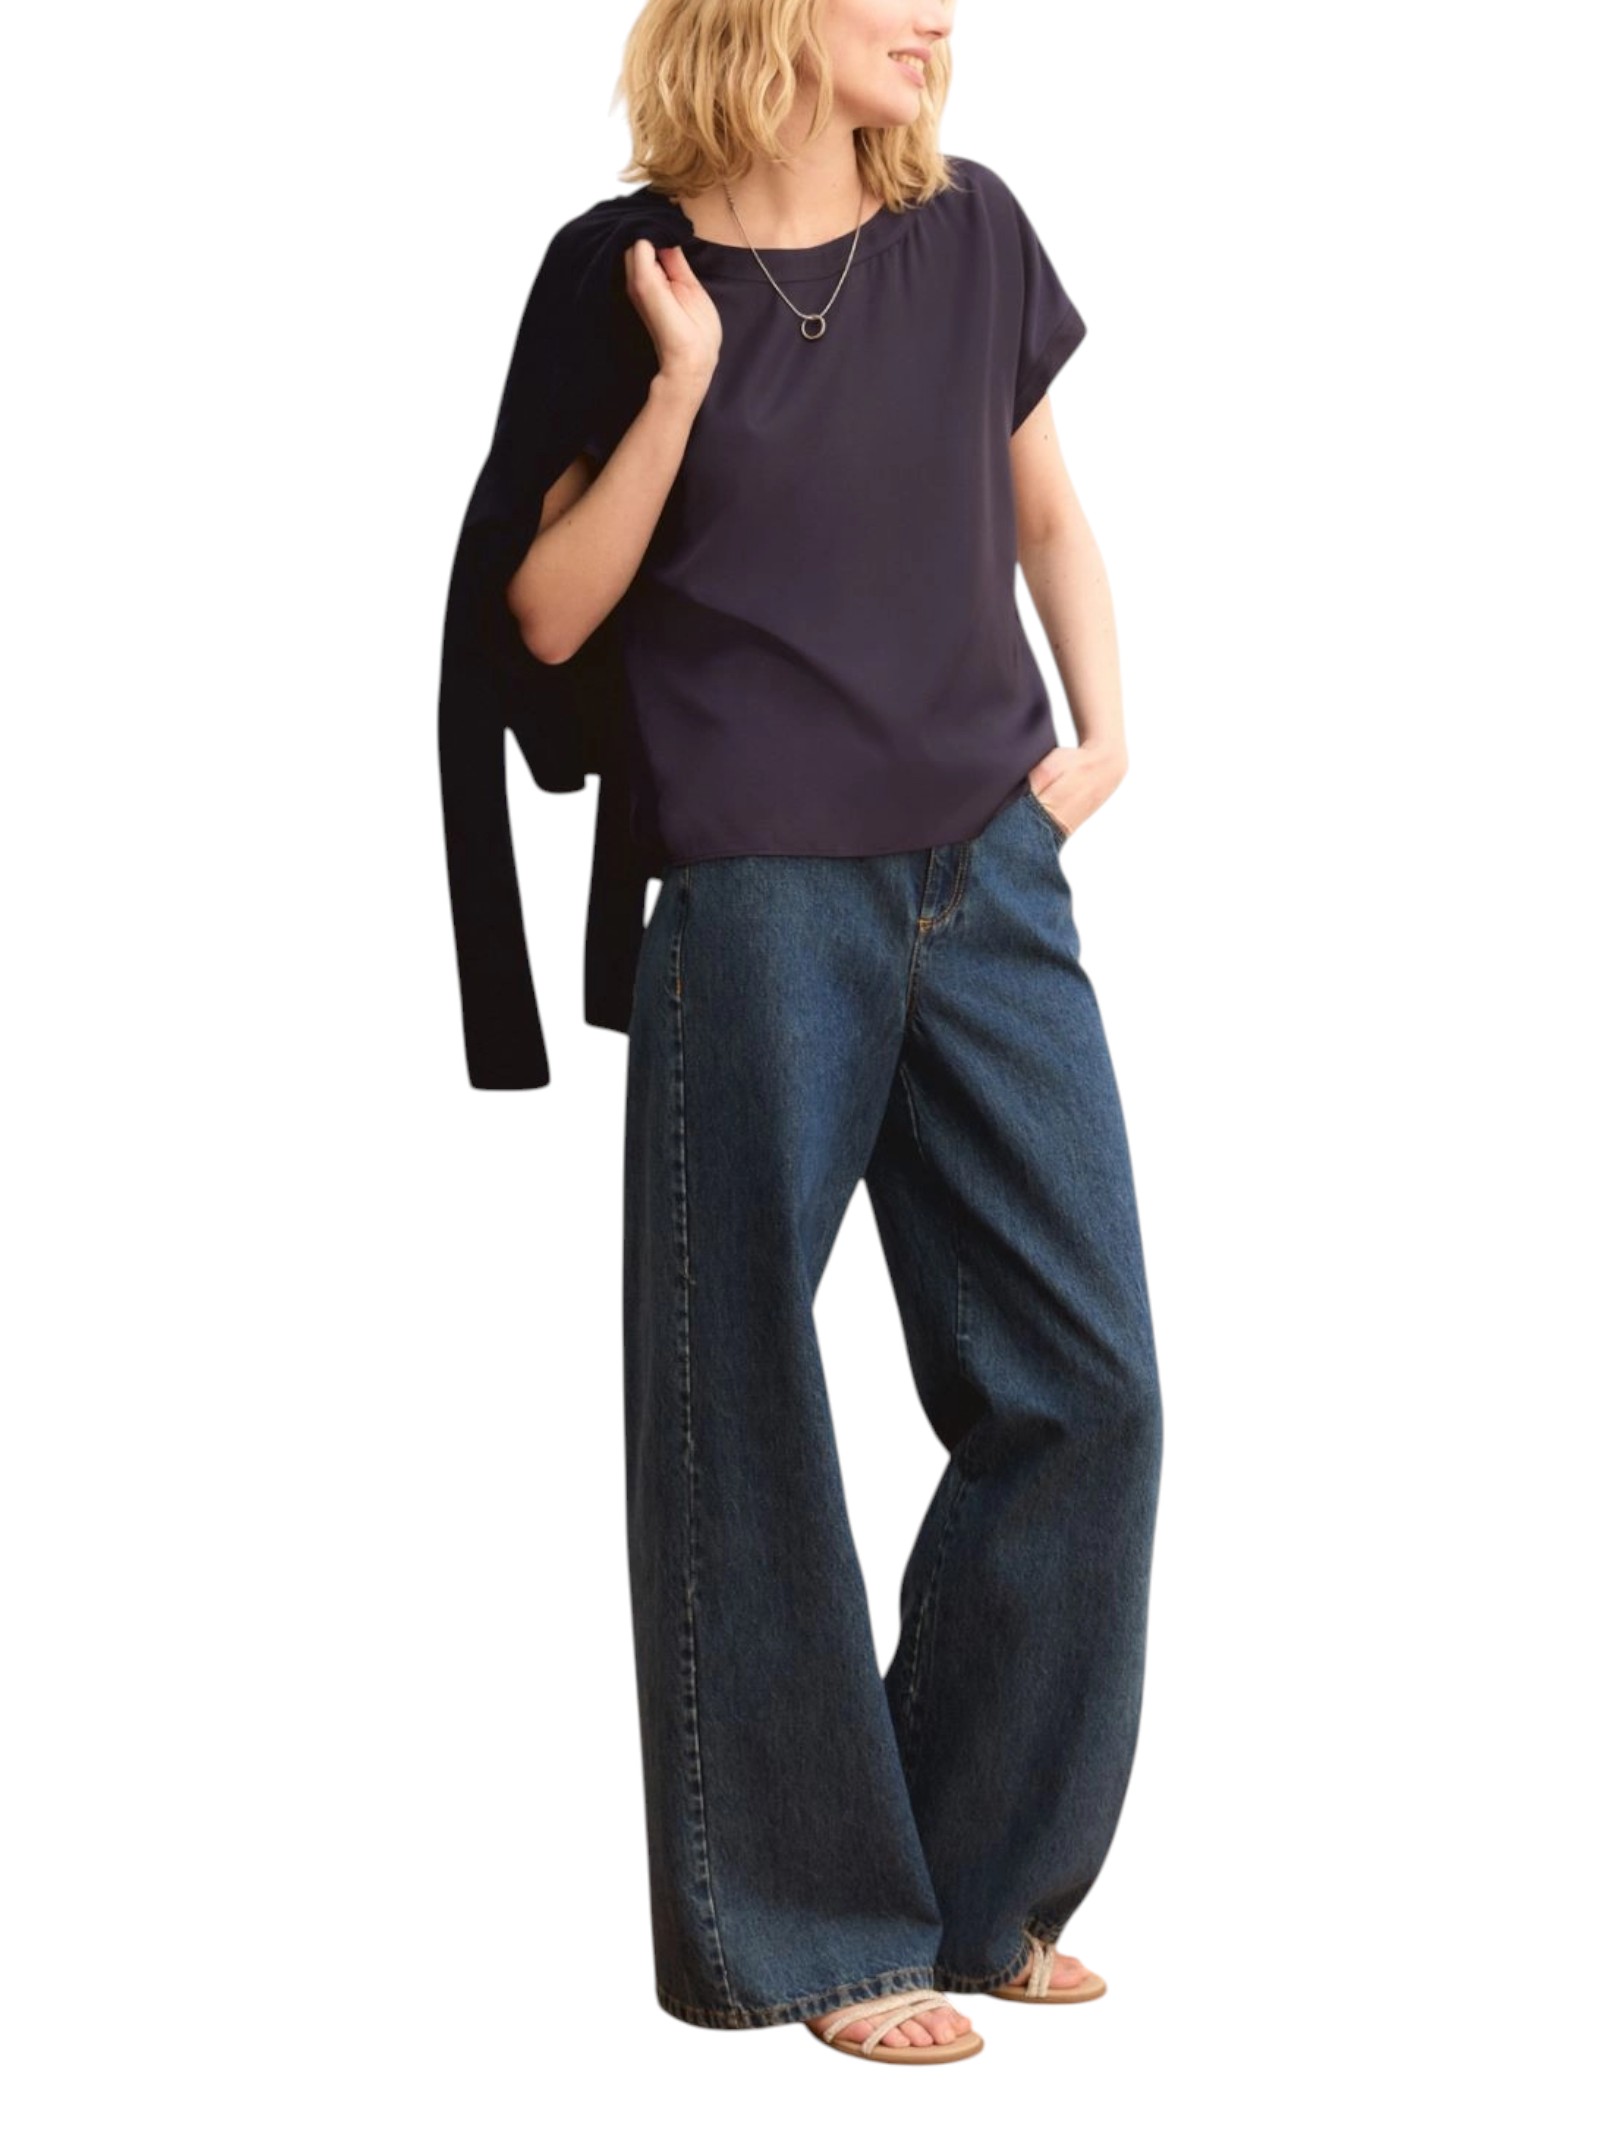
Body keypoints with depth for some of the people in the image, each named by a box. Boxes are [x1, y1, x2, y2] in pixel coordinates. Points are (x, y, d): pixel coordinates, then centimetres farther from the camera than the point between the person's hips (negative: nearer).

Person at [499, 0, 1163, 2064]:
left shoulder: (971, 234, 8)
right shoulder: (634, 273, -3)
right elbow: (546, 612, -5)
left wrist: (1102, 728, 6)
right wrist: (686, 380, -15)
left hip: (992, 877, 5)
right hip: (760, 902, -4)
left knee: (1081, 1380, 3)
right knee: (753, 1419, 2)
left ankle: (976, 1884, 20)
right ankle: (808, 1922, 16)